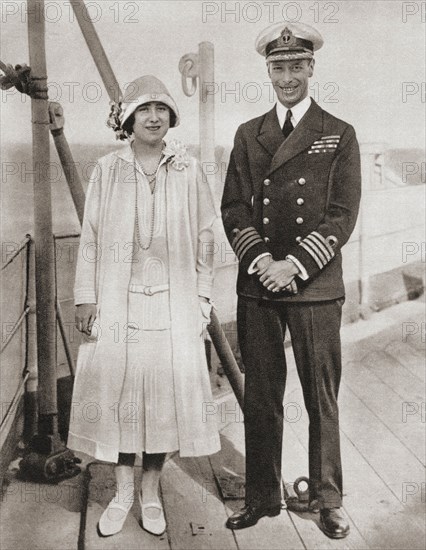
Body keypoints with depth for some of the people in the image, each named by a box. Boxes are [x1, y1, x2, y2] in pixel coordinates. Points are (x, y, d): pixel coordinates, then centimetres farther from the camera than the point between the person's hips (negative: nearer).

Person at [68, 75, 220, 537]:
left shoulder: (187, 170, 4)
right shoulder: (107, 170, 4)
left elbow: (204, 235, 6)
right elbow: (90, 236, 4)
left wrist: (202, 295, 3)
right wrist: (85, 297, 0)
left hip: (173, 300, 0)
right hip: (117, 299, 0)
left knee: (167, 389, 2)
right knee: (116, 387, 3)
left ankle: (151, 493, 20)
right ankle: (123, 491, 20)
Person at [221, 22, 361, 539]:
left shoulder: (339, 136, 4)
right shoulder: (247, 135, 12)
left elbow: (342, 215, -3)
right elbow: (233, 208, 6)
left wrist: (295, 264, -13)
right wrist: (260, 259, -10)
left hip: (316, 287, -2)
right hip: (257, 285, 3)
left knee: (322, 398, 7)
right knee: (260, 398, 9)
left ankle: (328, 498, 24)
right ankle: (262, 496, 25)